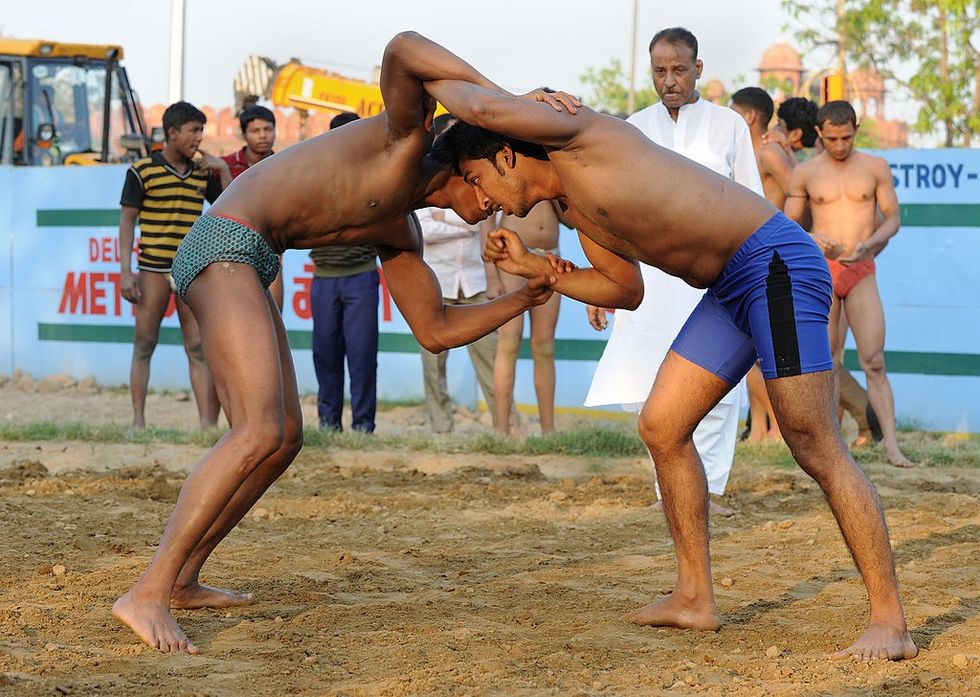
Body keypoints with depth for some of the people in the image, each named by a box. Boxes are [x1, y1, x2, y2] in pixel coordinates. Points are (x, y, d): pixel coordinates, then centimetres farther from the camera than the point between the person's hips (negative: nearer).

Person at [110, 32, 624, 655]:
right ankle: (147, 596, -23)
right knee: (260, 432, -20)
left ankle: (183, 578, 22)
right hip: (226, 246, -10)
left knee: (284, 438, 15)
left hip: (244, 266, 10)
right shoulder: (409, 137, -2)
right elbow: (402, 49, -23)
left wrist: (526, 298, 19)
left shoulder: (400, 230, 23)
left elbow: (436, 330, 27)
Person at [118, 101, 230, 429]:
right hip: (153, 269, -4)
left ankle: (207, 422, -2)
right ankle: (138, 420, 5)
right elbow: (127, 220, -2)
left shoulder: (202, 173, 11)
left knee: (199, 349, -1)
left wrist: (223, 169, 1)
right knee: (144, 346, 2)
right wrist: (126, 271, -9)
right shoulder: (142, 171, -2)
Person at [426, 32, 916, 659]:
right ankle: (695, 597, 17)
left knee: (817, 450, -12)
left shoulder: (581, 138, -11)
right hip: (730, 288, 10)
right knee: (662, 426, 10)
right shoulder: (573, 206, 16)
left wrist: (432, 80, -7)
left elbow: (487, 107, -28)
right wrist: (531, 267, 16)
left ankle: (890, 622, -10)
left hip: (778, 262, -10)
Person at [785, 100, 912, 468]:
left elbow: (892, 219, 5)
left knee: (874, 361, -9)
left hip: (862, 273, 0)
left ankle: (891, 444, -11)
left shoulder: (875, 167, 4)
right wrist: (812, 238, -15)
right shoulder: (805, 173, 4)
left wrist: (868, 245, -14)